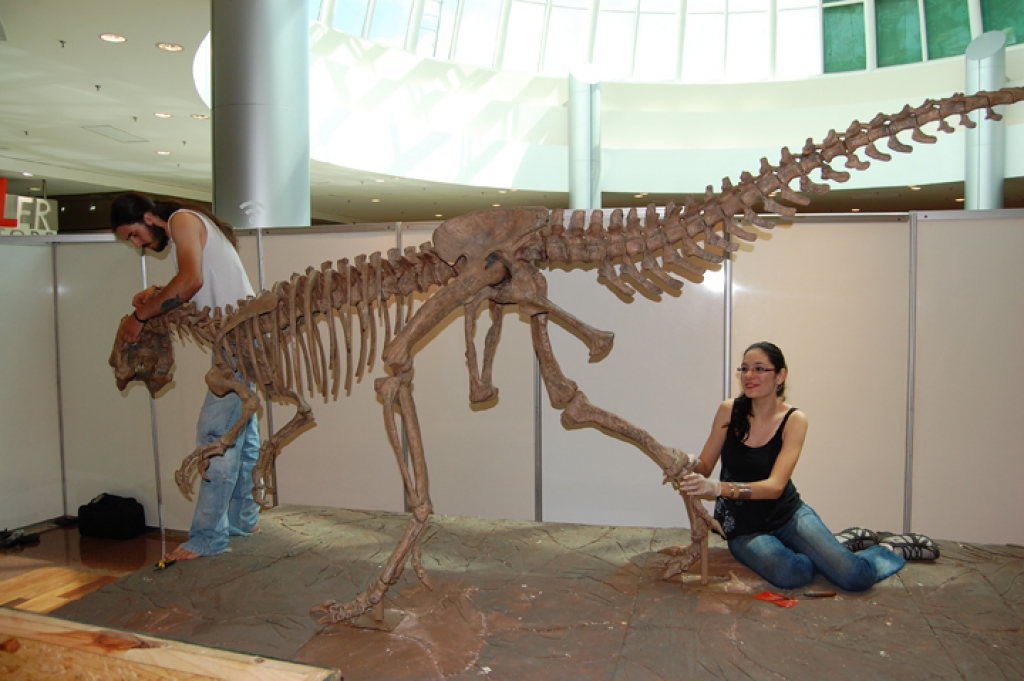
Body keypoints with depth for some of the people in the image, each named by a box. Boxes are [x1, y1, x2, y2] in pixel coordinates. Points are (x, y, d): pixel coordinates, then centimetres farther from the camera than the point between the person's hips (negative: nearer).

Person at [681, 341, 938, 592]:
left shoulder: (794, 420, -11)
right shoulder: (729, 410, -7)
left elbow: (775, 486, -23)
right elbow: (704, 467, -6)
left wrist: (720, 488, -38)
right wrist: (688, 469, -31)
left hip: (788, 514, 0)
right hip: (744, 527, 0)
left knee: (855, 576, -19)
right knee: (790, 574, -31)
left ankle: (888, 548, 18)